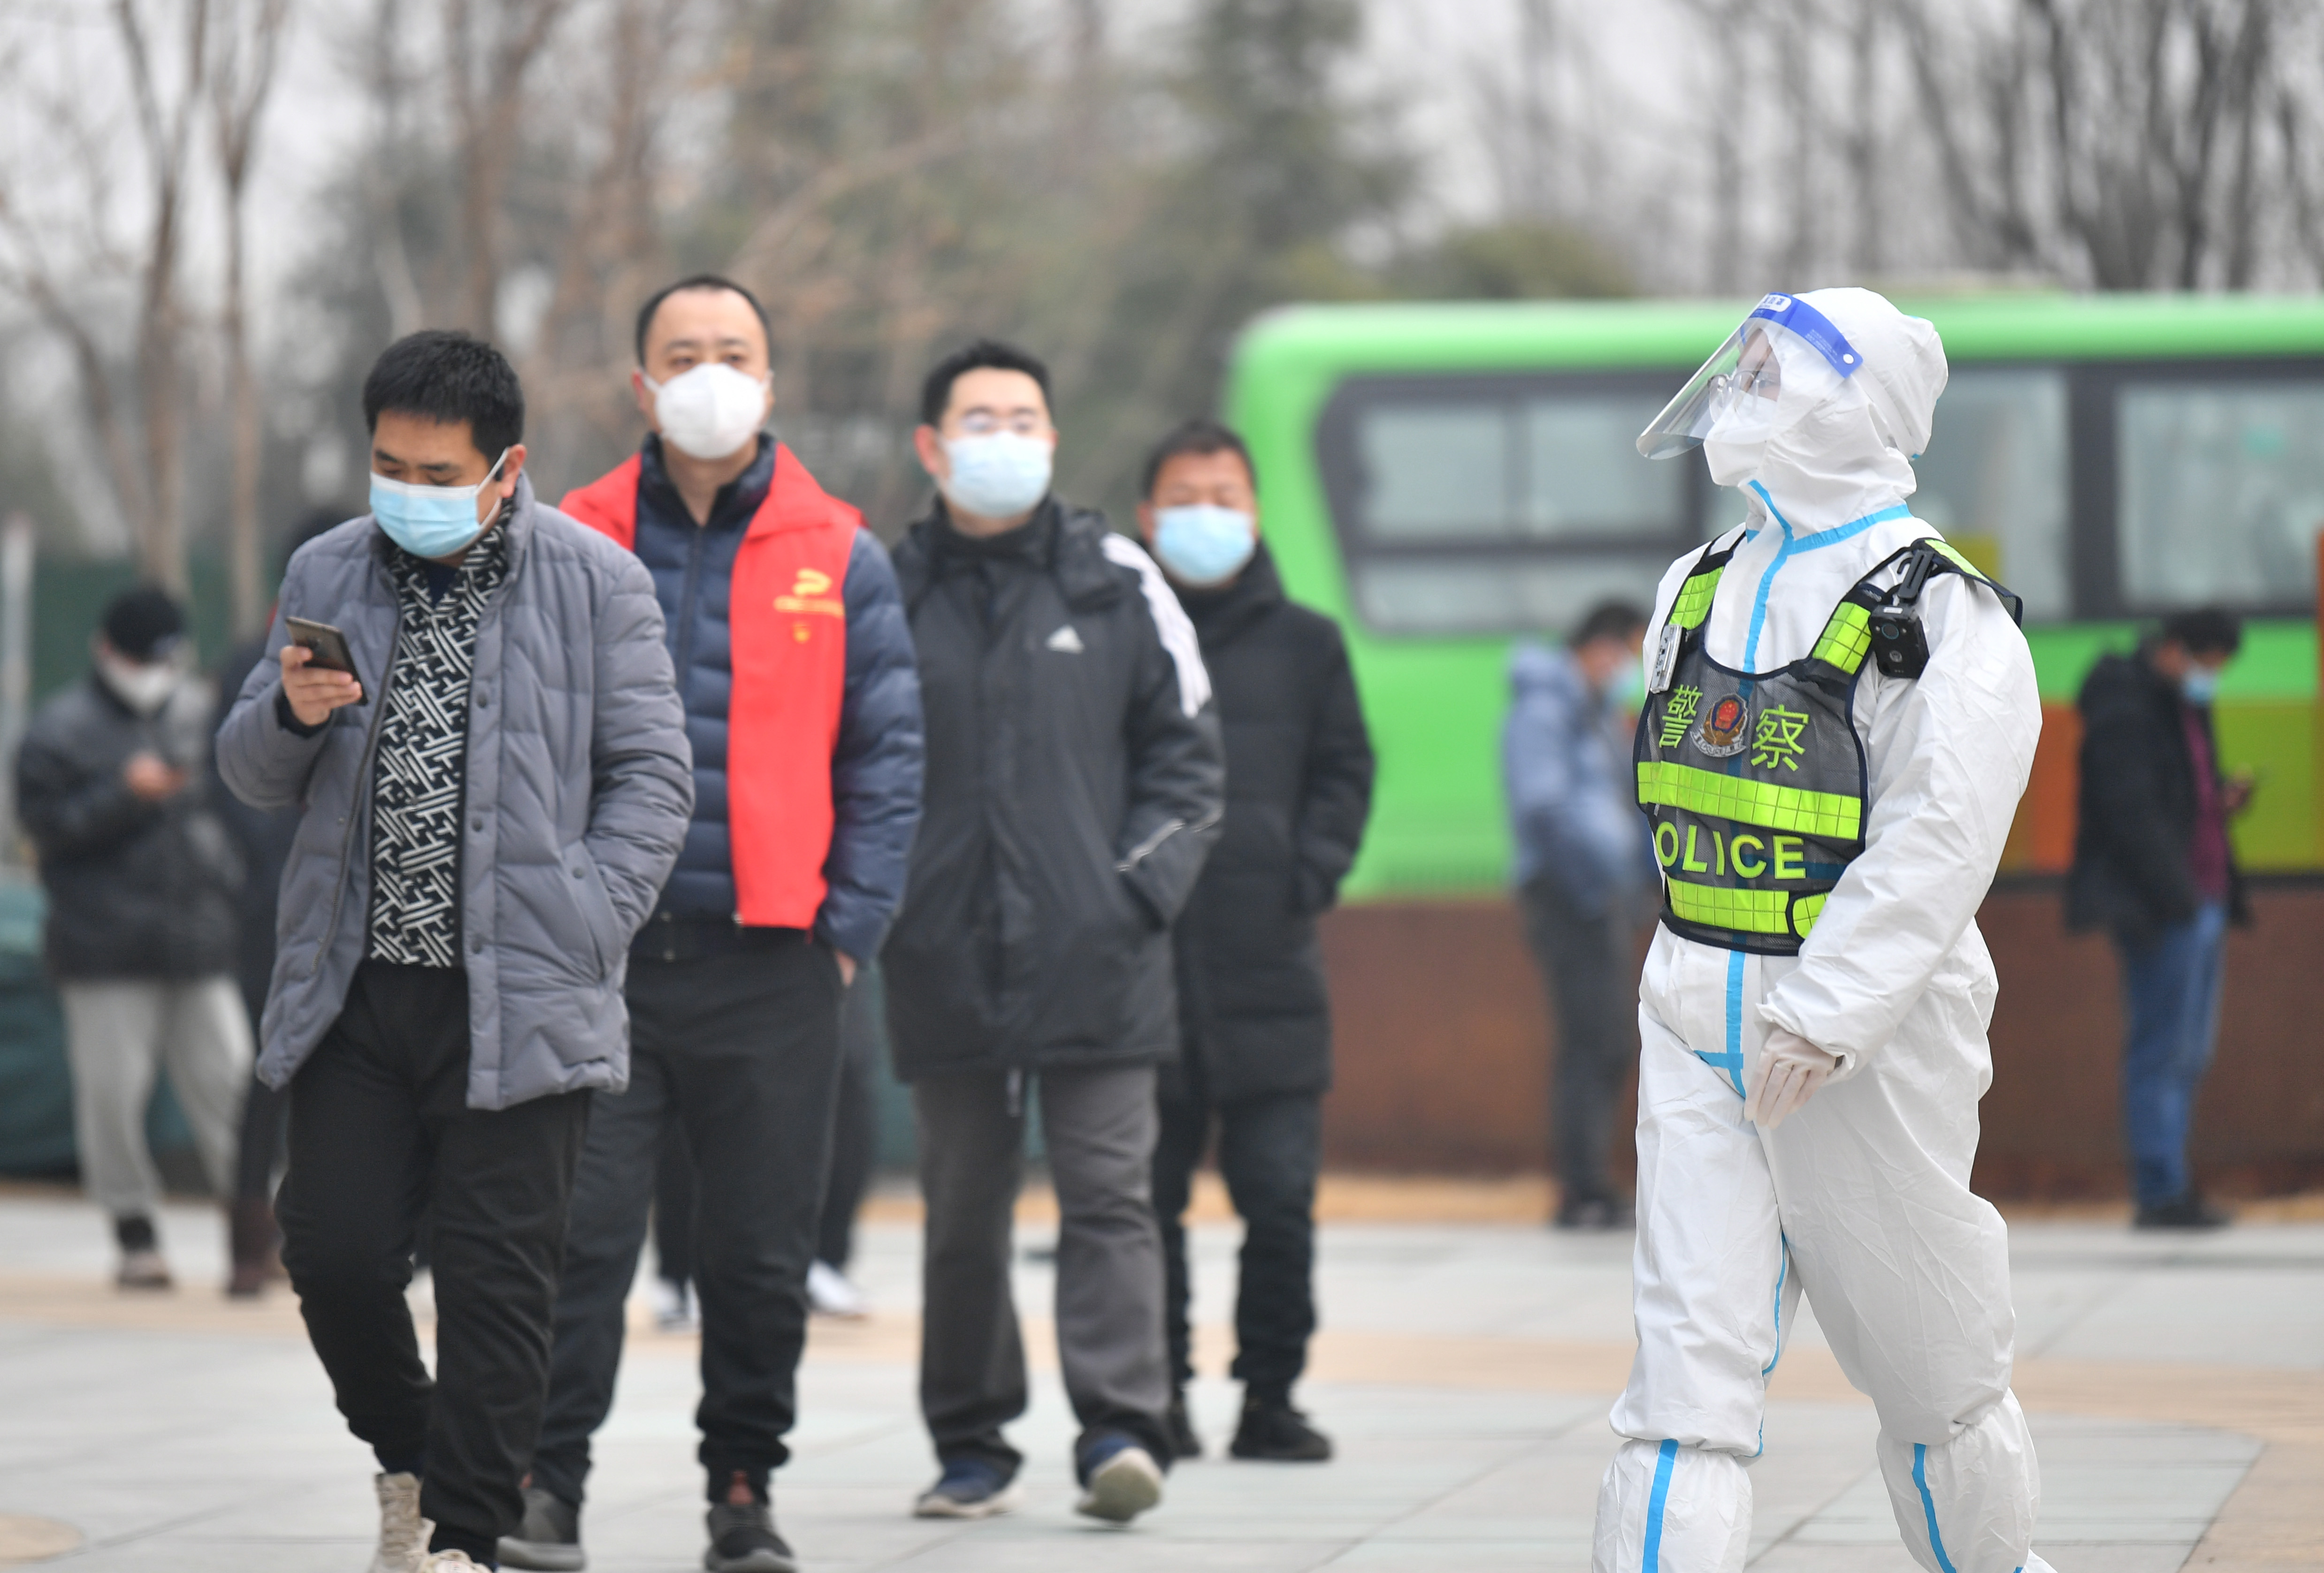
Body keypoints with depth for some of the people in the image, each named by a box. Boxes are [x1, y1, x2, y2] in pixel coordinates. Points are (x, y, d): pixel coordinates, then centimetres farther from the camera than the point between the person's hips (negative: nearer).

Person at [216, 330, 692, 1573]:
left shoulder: (594, 583, -1)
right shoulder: (327, 575, 10)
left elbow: (654, 777, 0)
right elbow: (251, 777, 15)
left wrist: (582, 932, -10)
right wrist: (289, 715, -8)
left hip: (517, 1001, -3)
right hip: (354, 990, 3)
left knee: (495, 1282, -3)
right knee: (333, 1251, 0)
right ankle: (409, 1458, 26)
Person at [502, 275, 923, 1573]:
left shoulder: (840, 561, 6)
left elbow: (887, 758, 8)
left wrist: (847, 928, -1)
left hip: (769, 966, 1)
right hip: (597, 955, 0)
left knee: (761, 1256, 6)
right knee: (576, 1233, -5)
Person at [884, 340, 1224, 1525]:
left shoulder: (1115, 583, 7)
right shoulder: (887, 592, 7)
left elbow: (1186, 748, 9)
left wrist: (1144, 882, -3)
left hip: (1096, 958, -1)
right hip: (946, 967, 1)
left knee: (1108, 1197, -6)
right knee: (962, 1213, 8)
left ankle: (1121, 1428, -8)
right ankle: (971, 1446, 16)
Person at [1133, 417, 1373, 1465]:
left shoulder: (1304, 644, 14)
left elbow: (1344, 775, 16)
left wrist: (1311, 872, 0)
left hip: (1266, 958, 1)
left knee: (1279, 1195, -3)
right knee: (1147, 1193, 3)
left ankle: (1270, 1398, 4)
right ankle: (1159, 1396, 11)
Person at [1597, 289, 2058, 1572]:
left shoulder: (1946, 618, -10)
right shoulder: (1700, 590, 11)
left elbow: (1938, 845, -18)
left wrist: (1825, 1017, -24)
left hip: (1870, 1037, -5)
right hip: (1700, 1029, 5)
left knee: (1934, 1378, 10)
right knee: (1687, 1371, -7)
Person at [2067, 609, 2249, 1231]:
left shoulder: (2185, 710, 19)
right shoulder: (2124, 712, -12)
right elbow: (2131, 812, -18)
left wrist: (2223, 801, 5)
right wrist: (2175, 895, -21)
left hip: (2200, 898, 10)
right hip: (2160, 905, -10)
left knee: (2190, 1053, 11)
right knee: (2162, 1050, -9)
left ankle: (2168, 1186, 16)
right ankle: (2162, 1192, -7)